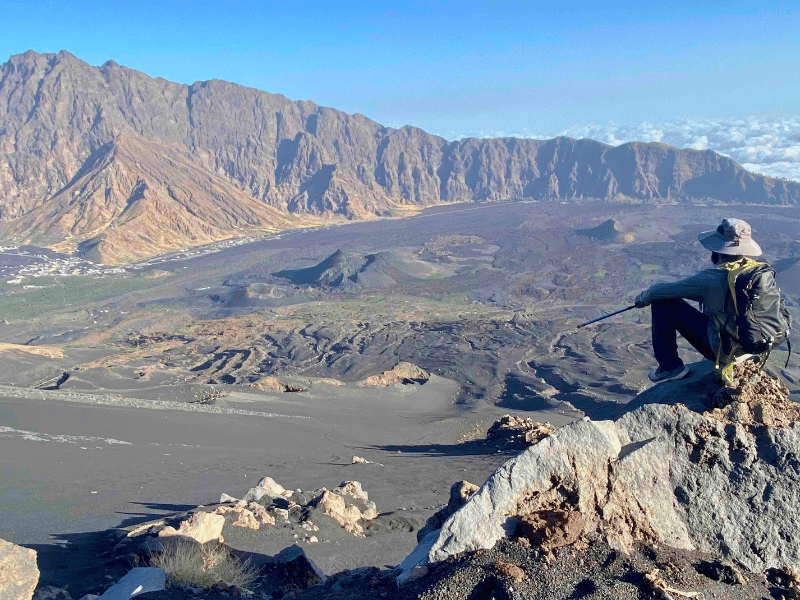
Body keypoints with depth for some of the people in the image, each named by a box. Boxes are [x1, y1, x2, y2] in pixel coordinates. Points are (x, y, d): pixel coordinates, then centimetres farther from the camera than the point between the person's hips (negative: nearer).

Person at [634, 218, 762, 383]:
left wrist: (645, 297, 10)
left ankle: (670, 367, 6)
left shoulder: (713, 277, -23)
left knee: (663, 303, -4)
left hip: (722, 349, -7)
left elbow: (664, 291, -12)